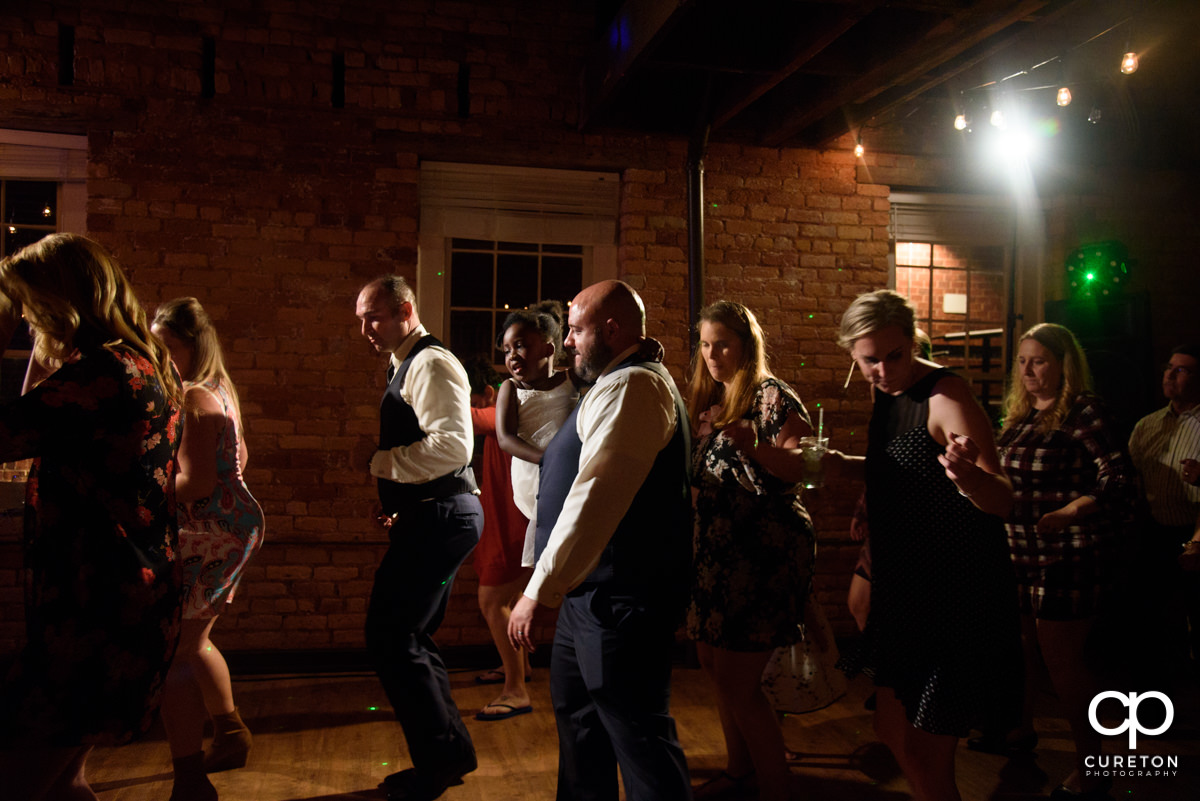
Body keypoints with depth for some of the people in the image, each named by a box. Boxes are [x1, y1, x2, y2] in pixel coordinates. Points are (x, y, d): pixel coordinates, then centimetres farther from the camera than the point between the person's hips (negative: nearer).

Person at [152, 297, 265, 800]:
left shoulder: (192, 398, -16)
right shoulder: (221, 390, 15)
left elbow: (197, 483, -22)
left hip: (207, 533, -10)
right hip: (236, 524, 10)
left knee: (169, 652, -6)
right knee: (193, 642, 24)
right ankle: (231, 735, 39)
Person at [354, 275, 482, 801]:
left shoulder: (430, 364, -14)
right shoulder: (407, 367, 18)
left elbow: (454, 445, -27)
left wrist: (381, 462, -17)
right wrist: (397, 505, 14)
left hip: (440, 517, -11)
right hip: (431, 516, 11)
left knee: (390, 637, -6)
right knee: (410, 638, 16)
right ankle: (449, 753, 28)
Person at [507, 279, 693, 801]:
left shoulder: (632, 386, -17)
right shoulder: (616, 385, 18)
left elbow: (596, 497, -27)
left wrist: (540, 590, -25)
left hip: (619, 599, -11)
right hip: (589, 593, 11)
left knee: (638, 734, -3)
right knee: (577, 716, 23)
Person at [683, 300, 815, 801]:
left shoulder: (772, 396, -9)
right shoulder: (706, 400, 14)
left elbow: (804, 465, -20)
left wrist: (756, 448, -36)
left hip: (765, 552, -8)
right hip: (715, 549, 8)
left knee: (737, 681, -7)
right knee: (714, 666, 15)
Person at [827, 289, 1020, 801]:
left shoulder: (945, 395, -19)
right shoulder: (887, 393, 6)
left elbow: (1002, 502, -27)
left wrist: (968, 475, -49)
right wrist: (848, 468, 3)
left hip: (956, 595, -8)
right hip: (906, 587, 9)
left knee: (926, 756, 1)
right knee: (893, 732, 19)